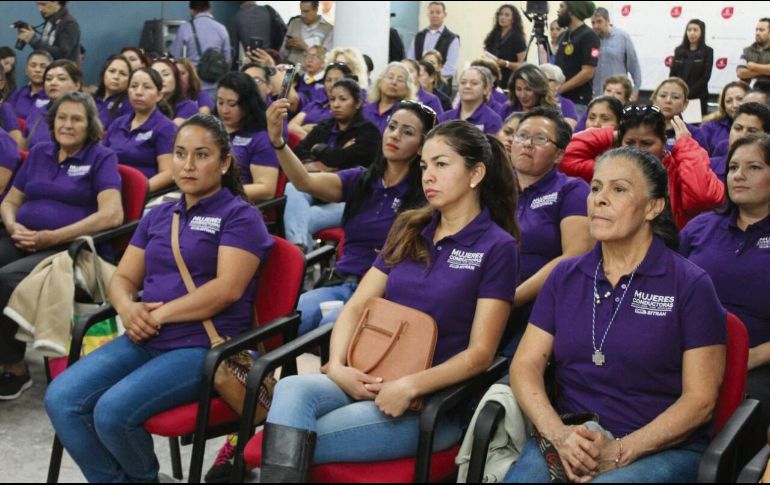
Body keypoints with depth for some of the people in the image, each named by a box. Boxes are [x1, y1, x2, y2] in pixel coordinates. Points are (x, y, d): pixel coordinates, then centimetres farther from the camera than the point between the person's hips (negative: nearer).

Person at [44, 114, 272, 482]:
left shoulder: (240, 216, -2)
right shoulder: (159, 215, 19)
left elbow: (227, 288, -15)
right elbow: (123, 277, 16)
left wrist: (159, 314, -15)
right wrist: (127, 308, -8)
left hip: (205, 346, -6)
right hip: (145, 340, 7)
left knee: (113, 411, -25)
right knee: (61, 400, -14)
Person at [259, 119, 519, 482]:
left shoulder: (497, 247, -4)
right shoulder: (409, 230, 14)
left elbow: (480, 353, -9)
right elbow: (356, 306, 9)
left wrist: (410, 386, -20)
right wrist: (337, 366, -9)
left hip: (437, 401, -5)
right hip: (370, 380, 5)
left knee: (294, 444, -25)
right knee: (291, 390, -28)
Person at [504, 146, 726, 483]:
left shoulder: (690, 285, -2)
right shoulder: (564, 277, 10)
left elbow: (700, 399, -5)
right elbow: (526, 364, 4)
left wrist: (620, 452, -17)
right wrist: (559, 435, -15)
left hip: (663, 448, -3)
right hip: (568, 442, 3)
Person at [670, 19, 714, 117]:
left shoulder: (707, 51, 2)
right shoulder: (679, 51, 12)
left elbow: (705, 77, -5)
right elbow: (672, 74, 9)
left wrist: (688, 93, -12)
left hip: (698, 98, -2)